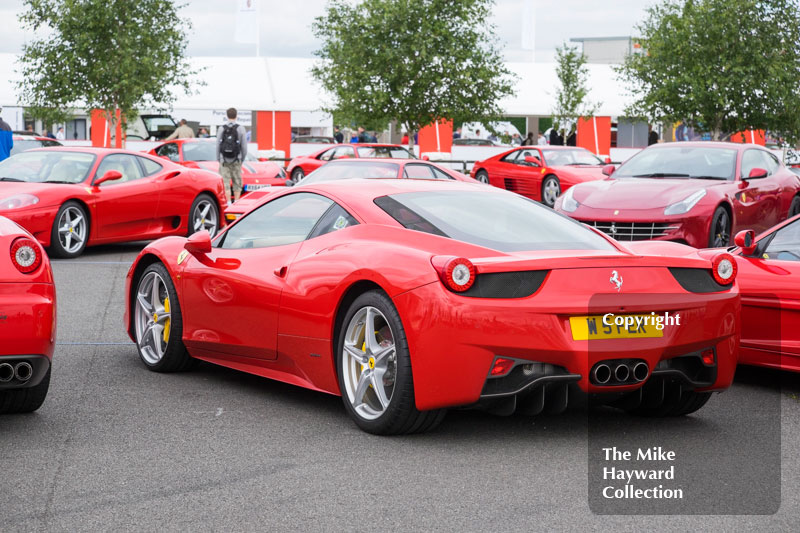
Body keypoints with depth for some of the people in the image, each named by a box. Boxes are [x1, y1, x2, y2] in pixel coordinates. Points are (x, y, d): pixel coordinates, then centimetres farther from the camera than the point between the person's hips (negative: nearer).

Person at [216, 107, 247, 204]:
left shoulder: (221, 129, -1)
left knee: (226, 183, 1)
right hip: (236, 161, 0)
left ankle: (228, 203, -4)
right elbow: (244, 146, -4)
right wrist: (242, 159, 10)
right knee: (237, 183, 9)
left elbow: (218, 146, 1)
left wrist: (219, 160, 11)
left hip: (224, 161, 0)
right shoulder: (241, 128, -4)